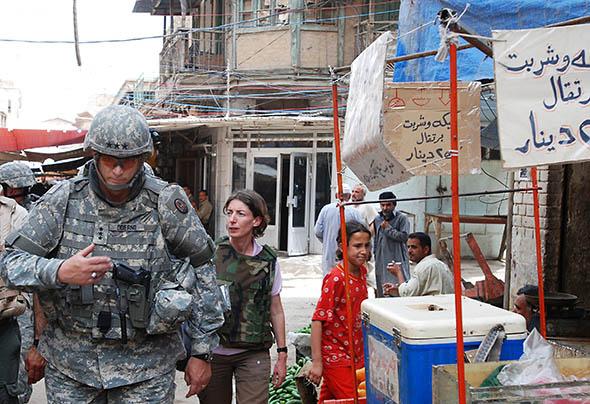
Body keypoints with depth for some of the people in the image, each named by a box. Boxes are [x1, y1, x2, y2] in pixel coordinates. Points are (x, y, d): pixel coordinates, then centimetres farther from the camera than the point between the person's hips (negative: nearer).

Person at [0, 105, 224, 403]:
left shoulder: (165, 202, -9)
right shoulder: (63, 199, -5)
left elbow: (202, 271, -3)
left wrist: (202, 353, -1)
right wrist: (59, 272, -28)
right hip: (70, 364, 2)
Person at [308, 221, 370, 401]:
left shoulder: (362, 272, 5)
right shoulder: (335, 278, -19)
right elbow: (318, 319, -20)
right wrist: (316, 361, -22)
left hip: (356, 354, 7)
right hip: (336, 357, -7)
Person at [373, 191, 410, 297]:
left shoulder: (401, 218, -5)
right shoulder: (377, 219, 12)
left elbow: (404, 236, -17)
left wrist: (388, 228, -10)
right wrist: (375, 254, 18)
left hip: (398, 261, -5)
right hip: (381, 262, 5)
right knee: (381, 292, 9)